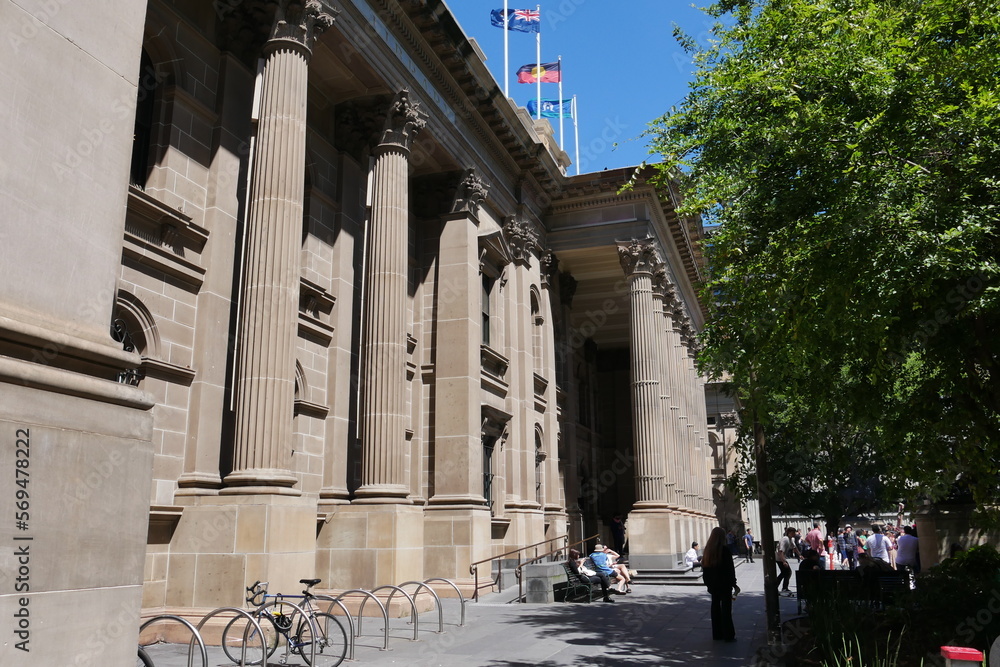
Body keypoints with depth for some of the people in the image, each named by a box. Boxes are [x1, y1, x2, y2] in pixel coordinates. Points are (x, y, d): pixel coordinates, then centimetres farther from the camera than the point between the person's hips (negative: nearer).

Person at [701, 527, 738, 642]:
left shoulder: (708, 550, 4)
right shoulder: (725, 550, -13)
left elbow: (705, 568, 9)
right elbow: (730, 569, -12)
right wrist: (734, 584, -5)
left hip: (713, 585, 5)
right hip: (724, 584, -5)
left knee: (715, 607, 12)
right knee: (726, 608, 0)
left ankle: (717, 634, 17)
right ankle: (728, 635, 2)